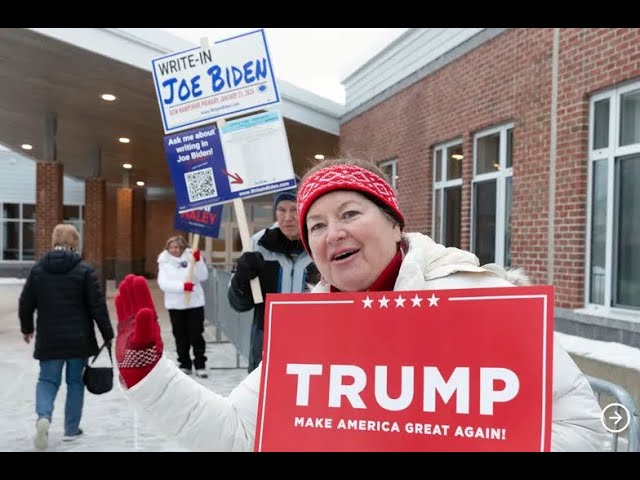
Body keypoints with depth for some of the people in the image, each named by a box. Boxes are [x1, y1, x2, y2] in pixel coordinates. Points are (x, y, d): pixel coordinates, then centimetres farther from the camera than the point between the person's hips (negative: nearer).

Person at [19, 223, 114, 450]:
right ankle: (71, 429, 17)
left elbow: (25, 303, 6)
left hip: (49, 339, 2)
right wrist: (108, 335, 0)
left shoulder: (38, 269, 1)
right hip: (79, 338, -2)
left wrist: (27, 328, 24)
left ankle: (43, 416, -14)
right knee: (75, 382, 12)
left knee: (47, 380, 12)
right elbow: (98, 306, -9)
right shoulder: (84, 270, -8)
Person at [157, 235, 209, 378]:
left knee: (196, 335, 0)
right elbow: (163, 283, -12)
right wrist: (182, 286, -23)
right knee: (180, 337, 9)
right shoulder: (164, 261, 0)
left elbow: (203, 276, -11)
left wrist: (198, 261, -24)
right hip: (175, 305, 1)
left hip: (195, 303, -1)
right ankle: (185, 365, 19)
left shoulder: (191, 257, -2)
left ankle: (200, 365, 8)